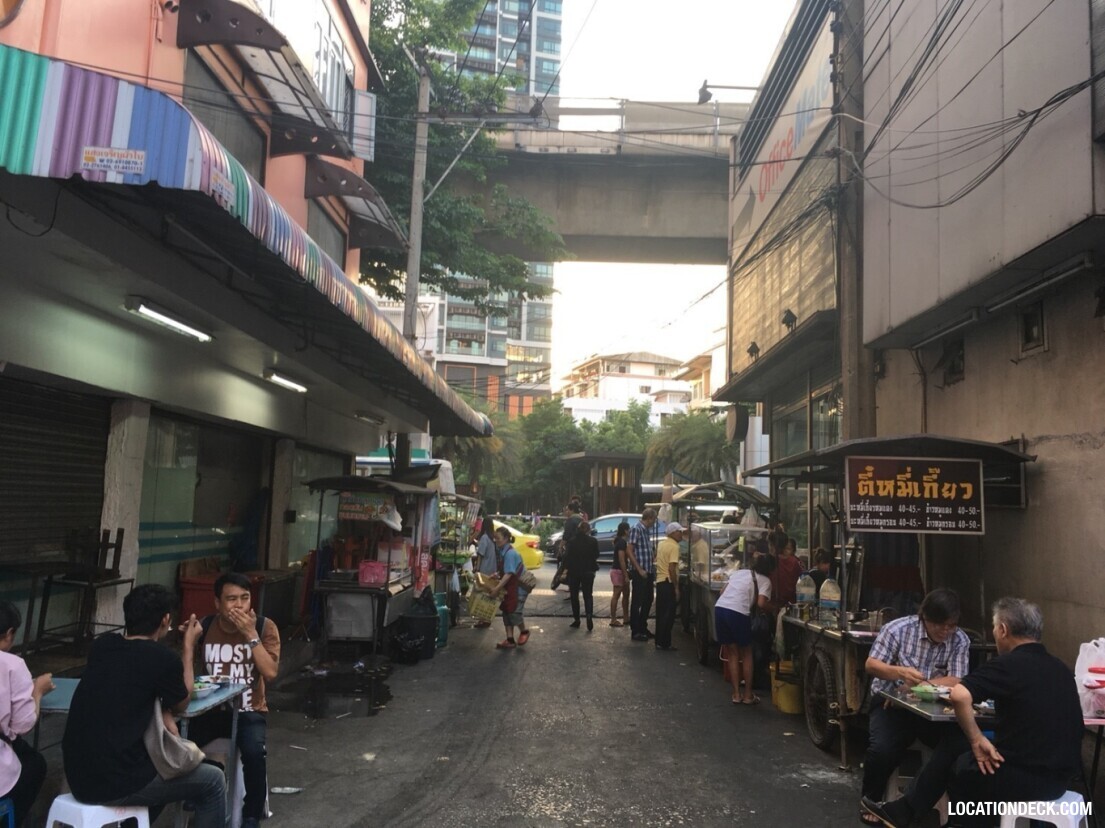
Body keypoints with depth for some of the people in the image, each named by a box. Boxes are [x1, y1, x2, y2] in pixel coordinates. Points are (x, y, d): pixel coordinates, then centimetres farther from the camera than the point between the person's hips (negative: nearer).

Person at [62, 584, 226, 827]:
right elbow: (181, 704, 7)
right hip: (116, 782, -7)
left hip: (78, 777, 7)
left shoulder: (101, 646, 3)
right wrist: (189, 645, 13)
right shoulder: (163, 658, -15)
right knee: (212, 781, 12)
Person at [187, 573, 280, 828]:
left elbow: (271, 673, -20)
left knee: (253, 752, -31)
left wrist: (250, 634, -23)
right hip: (211, 709, 2)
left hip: (249, 712, -2)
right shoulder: (204, 627, -3)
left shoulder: (265, 627, -9)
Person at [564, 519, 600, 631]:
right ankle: (589, 616, -16)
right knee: (588, 595, 8)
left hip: (574, 571, 0)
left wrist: (568, 567, 7)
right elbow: (596, 555, 4)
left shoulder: (573, 541, -8)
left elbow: (567, 556, -7)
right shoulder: (593, 541, -7)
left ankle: (577, 619, 16)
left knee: (574, 596, 14)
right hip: (588, 571, 0)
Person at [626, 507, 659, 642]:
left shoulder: (647, 530, 12)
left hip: (648, 571, 9)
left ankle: (643, 628, 26)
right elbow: (629, 551, -17)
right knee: (637, 601, 0)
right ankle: (635, 631, 8)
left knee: (648, 600, 15)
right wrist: (639, 570, -19)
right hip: (639, 572, -9)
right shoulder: (636, 529, -13)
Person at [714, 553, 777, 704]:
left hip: (719, 608, 5)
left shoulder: (739, 572, 25)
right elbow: (761, 604, -6)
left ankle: (736, 694, 21)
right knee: (746, 654, 15)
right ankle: (748, 695, 20)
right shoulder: (765, 580, 9)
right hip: (738, 613, -5)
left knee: (732, 653, 18)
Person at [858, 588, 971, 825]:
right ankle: (870, 800, 3)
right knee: (882, 749, -27)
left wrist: (919, 686, -24)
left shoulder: (960, 641, -2)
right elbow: (871, 665, -12)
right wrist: (900, 673, -32)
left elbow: (956, 681, -10)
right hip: (891, 703, -2)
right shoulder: (897, 629, -10)